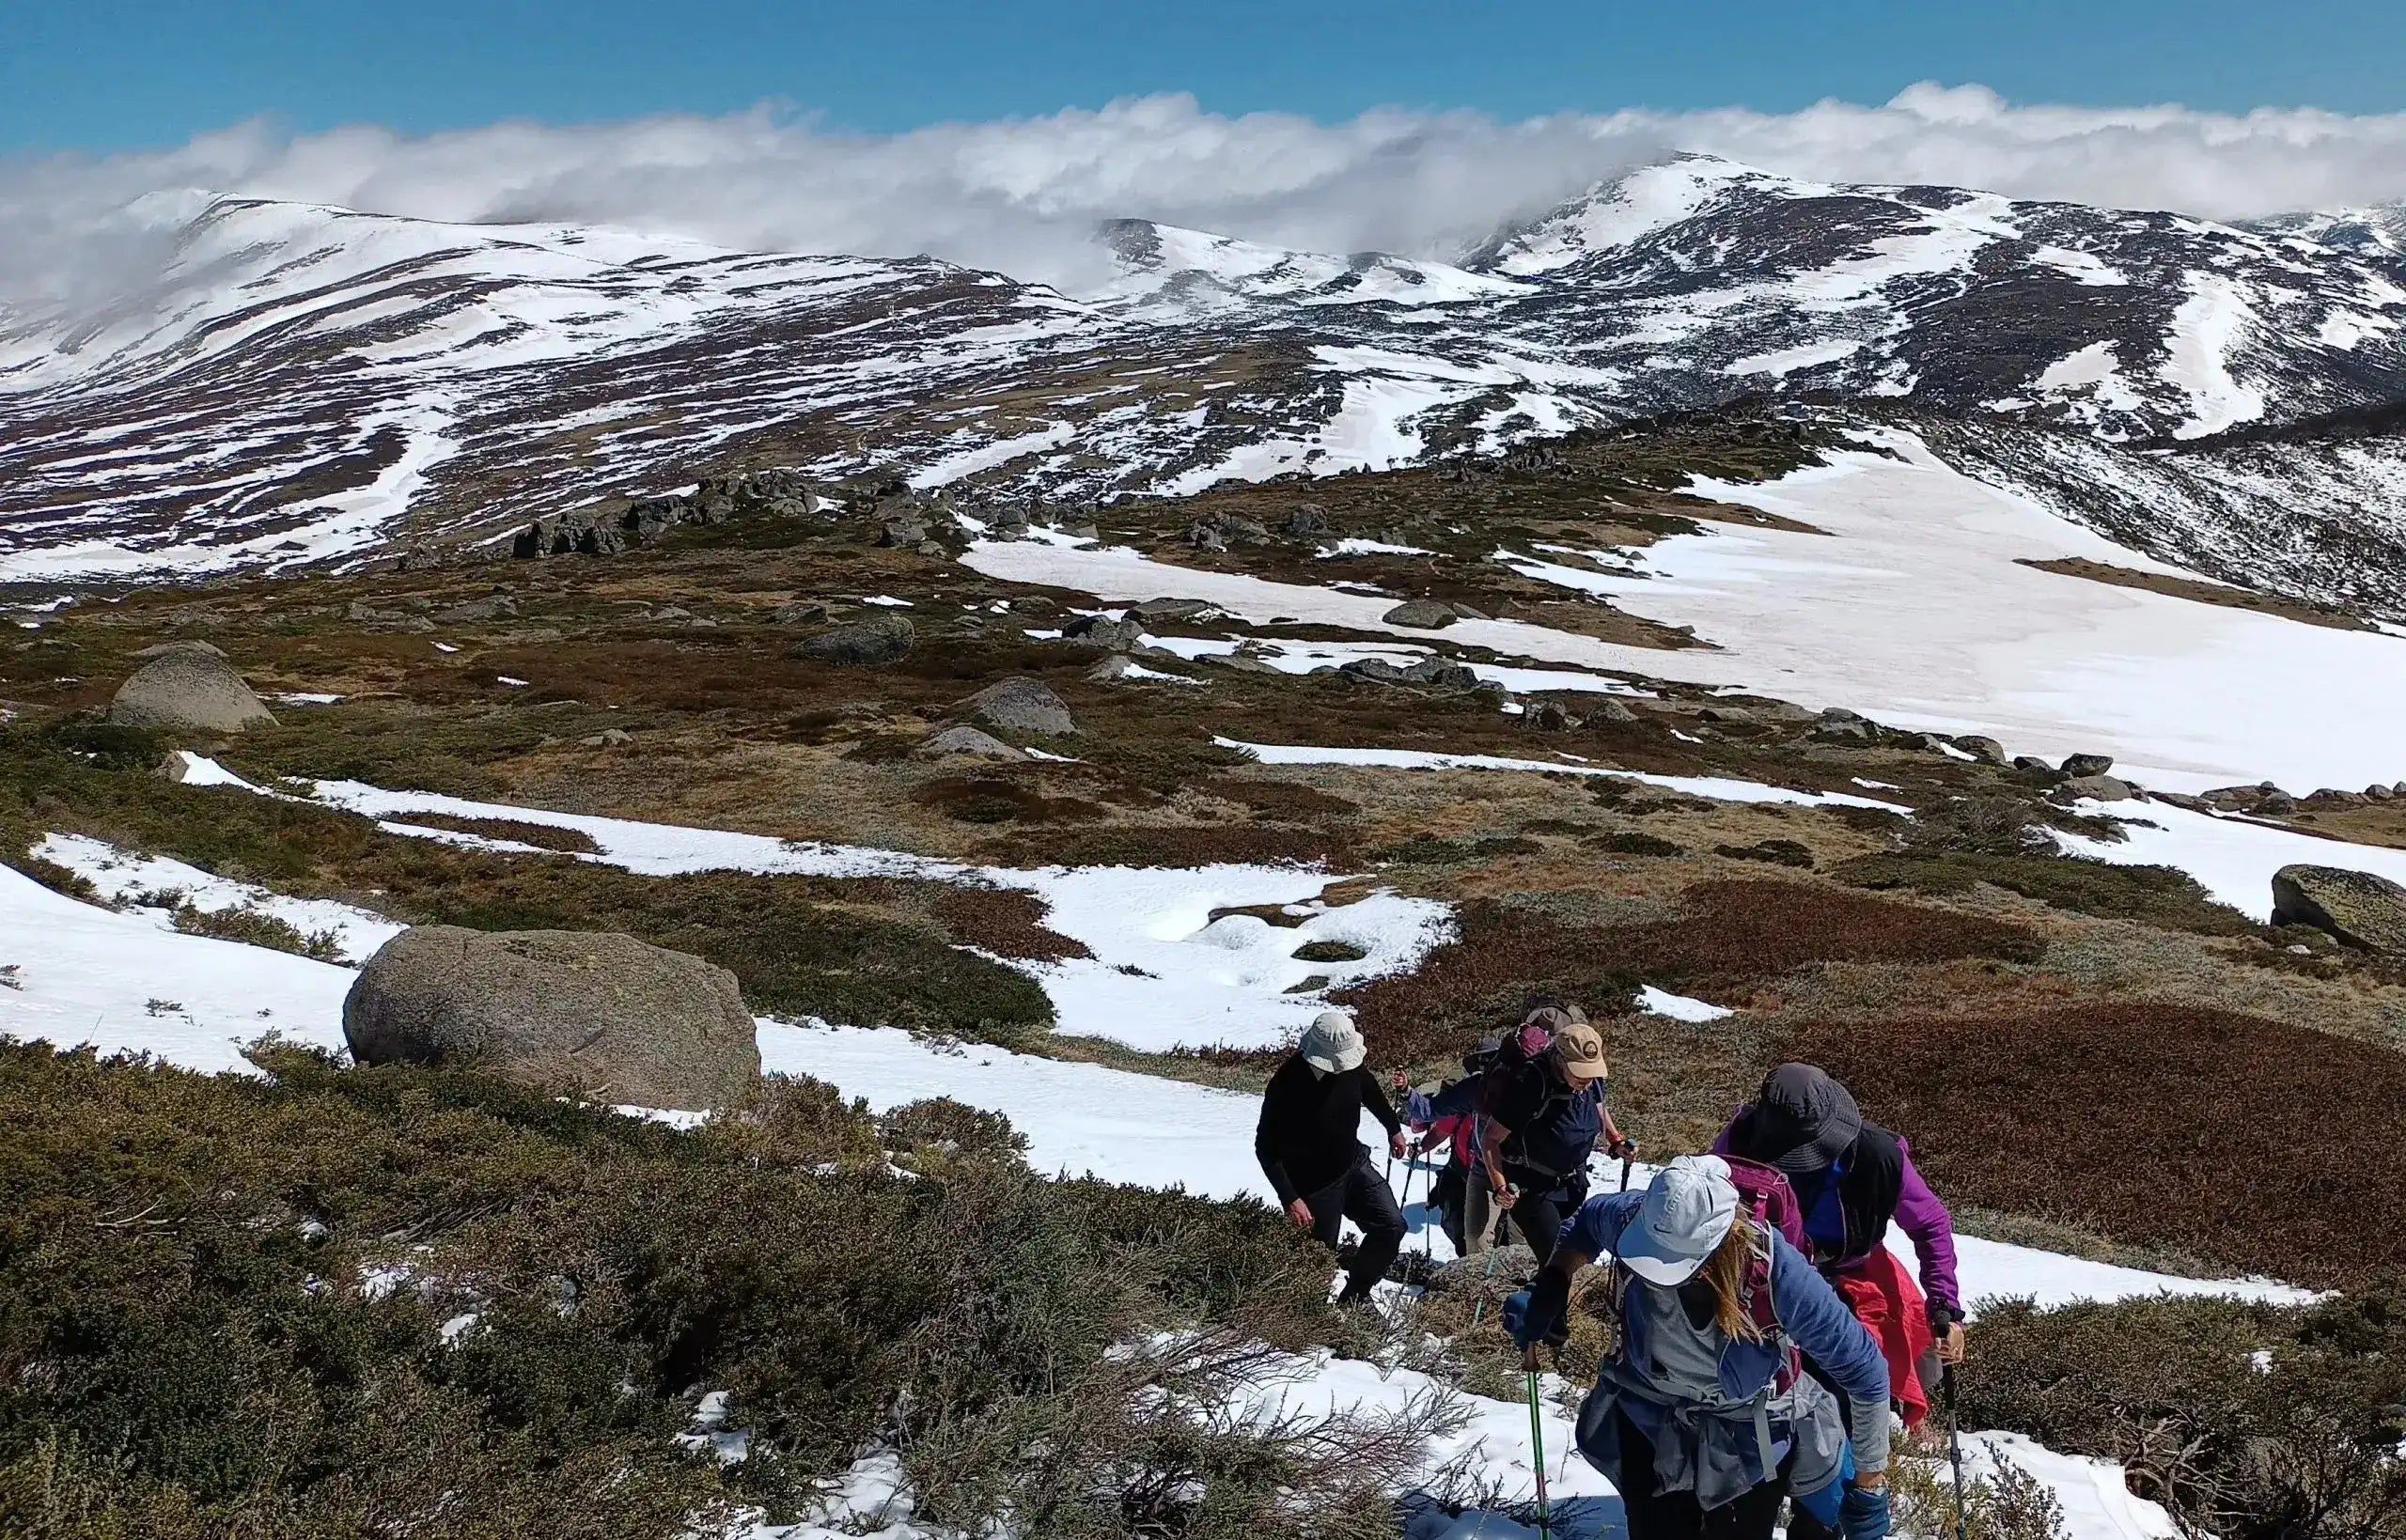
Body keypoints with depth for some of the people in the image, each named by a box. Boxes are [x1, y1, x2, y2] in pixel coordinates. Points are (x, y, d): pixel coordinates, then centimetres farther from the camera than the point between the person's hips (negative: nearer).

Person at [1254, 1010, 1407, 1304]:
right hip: (1313, 1185, -6)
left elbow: (1370, 1089, 14)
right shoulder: (1285, 1086, -28)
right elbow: (1266, 1148, -23)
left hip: (1354, 1165, 6)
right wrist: (1290, 1199, -28)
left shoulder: (1349, 1065, -11)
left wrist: (1394, 1127, 28)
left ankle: (1354, 1296, 16)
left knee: (1391, 1226, -1)